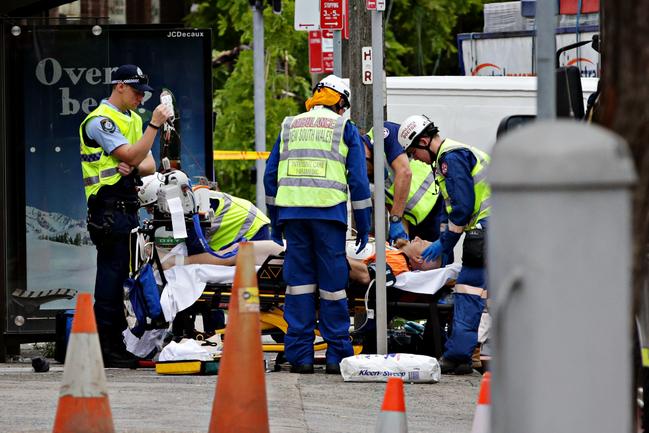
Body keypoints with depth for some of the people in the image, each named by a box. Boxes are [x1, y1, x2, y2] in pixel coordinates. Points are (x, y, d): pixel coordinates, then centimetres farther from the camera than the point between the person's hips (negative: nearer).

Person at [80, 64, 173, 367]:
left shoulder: (134, 120, 19)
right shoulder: (99, 120, -10)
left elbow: (149, 164, 14)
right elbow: (132, 155, -19)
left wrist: (133, 167, -8)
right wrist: (155, 125, -16)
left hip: (129, 207, 9)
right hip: (109, 208, -9)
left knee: (124, 275, 10)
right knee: (111, 273, -10)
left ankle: (118, 345, 14)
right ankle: (107, 350, -10)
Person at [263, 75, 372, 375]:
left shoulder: (289, 127, 19)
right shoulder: (345, 129, 10)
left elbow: (270, 175, 17)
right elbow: (358, 180, 5)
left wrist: (275, 221, 22)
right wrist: (363, 225, 9)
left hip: (292, 211, 3)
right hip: (328, 213, -3)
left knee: (298, 282, 4)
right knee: (333, 283, 1)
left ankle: (300, 355, 1)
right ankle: (337, 355, 2)